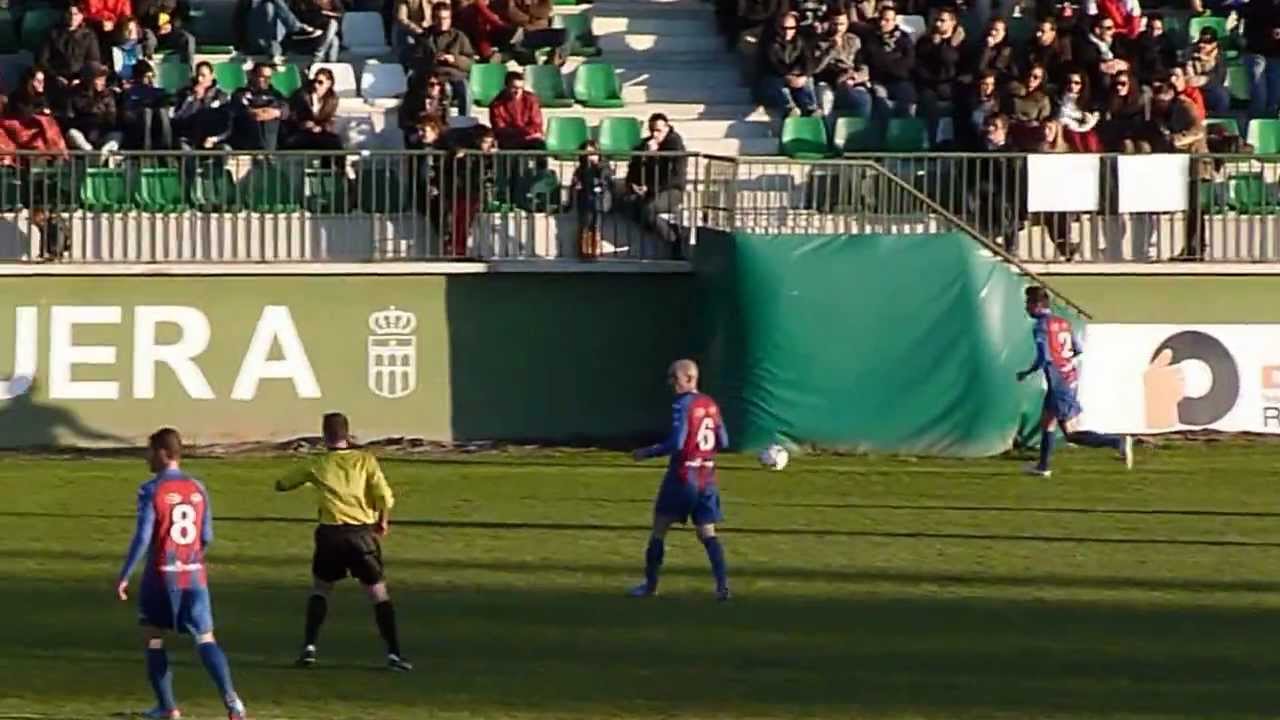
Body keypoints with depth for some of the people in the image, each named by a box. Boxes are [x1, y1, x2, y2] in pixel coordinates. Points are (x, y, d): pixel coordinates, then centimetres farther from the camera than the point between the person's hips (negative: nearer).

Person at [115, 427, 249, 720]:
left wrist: (124, 575, -7)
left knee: (154, 637, 13)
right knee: (205, 638, 1)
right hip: (195, 575, 4)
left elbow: (142, 537, -13)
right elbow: (207, 536, 10)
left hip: (162, 575, -4)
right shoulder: (198, 488, 7)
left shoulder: (151, 490, -9)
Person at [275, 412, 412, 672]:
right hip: (362, 533, -1)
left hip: (330, 535, 1)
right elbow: (386, 498, -10)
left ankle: (309, 648, 7)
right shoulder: (365, 460, 1)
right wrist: (383, 521, 8)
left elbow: (282, 484, 16)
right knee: (379, 593, 6)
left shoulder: (318, 466, 4)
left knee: (320, 590, 19)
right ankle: (393, 653, -2)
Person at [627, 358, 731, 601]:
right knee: (707, 533, 4)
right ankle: (722, 584, -11)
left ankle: (650, 585, 14)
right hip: (707, 478, 6)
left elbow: (676, 443, -20)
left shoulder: (682, 406, -13)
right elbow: (723, 442, 12)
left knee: (659, 529, 7)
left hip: (682, 478, -6)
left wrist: (647, 453, -8)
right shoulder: (711, 404, 8)